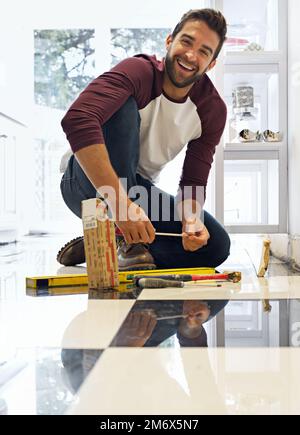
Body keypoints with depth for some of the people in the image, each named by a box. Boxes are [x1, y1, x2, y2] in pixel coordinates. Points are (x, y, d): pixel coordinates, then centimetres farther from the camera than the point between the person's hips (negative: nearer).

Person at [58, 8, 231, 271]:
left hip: (138, 190, 5)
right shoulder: (139, 71, -24)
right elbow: (77, 120, -42)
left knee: (216, 245, -14)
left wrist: (191, 219, -31)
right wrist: (121, 203, -49)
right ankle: (127, 241, -29)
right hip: (88, 184, -5)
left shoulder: (213, 109, -6)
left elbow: (193, 182, -6)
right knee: (123, 107, -32)